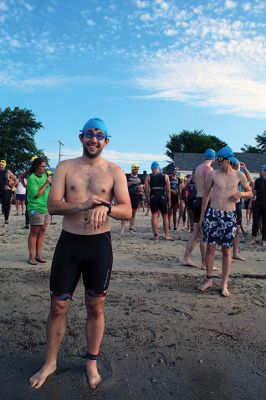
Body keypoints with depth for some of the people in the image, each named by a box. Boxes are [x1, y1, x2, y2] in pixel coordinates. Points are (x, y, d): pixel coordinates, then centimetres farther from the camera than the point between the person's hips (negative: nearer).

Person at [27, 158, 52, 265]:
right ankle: (31, 256, 5)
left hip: (46, 208, 7)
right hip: (36, 208, -7)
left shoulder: (44, 175, 10)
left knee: (42, 231, 8)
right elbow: (36, 194, -18)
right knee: (34, 232, -2)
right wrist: (46, 184, -16)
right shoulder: (32, 178, -12)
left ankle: (38, 255, 16)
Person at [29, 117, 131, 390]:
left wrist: (105, 207, -30)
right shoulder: (65, 167, 3)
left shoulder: (114, 171, 0)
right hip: (68, 242, 1)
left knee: (95, 308, 13)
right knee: (58, 307, 11)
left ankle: (92, 363, 35)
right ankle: (50, 362, 35)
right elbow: (52, 205, -8)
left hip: (100, 245, 0)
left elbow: (127, 211, -9)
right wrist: (83, 205, -25)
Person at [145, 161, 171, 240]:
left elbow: (146, 190, -3)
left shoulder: (148, 177, 3)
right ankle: (167, 235, 10)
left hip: (153, 197, 0)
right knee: (165, 216, 10)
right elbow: (168, 190, 3)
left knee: (154, 216, 3)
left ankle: (155, 235, 0)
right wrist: (169, 200, 8)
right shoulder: (165, 176, 6)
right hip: (163, 197, 0)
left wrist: (147, 198, 6)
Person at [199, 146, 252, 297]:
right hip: (213, 214, 0)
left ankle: (225, 284, 14)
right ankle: (209, 279, 20)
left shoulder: (239, 175, 2)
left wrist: (241, 194, -11)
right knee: (210, 247, 3)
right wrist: (202, 215, 9)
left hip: (230, 216, 0)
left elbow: (250, 193, 13)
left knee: (227, 251, 4)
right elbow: (206, 194, 9)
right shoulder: (213, 174, 1)